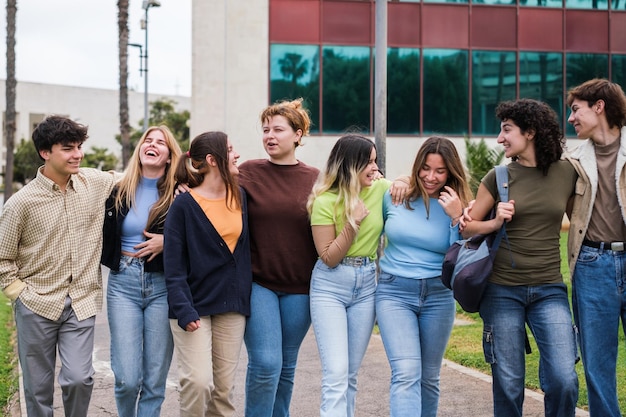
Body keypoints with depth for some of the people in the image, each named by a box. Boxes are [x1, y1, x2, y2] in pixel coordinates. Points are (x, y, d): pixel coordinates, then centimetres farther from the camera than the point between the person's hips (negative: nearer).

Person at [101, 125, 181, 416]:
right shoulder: (119, 192, 5)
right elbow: (103, 237, 15)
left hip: (163, 286, -1)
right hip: (123, 284, 1)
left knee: (155, 379, 2)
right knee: (127, 378, -4)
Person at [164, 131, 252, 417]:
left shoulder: (240, 197, 8)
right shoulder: (183, 205, -7)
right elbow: (174, 266, -10)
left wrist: (246, 298, 6)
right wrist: (184, 310, -19)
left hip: (232, 306, 5)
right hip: (195, 304, -5)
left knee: (224, 387, 7)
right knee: (198, 381, -14)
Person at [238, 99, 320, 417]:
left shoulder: (316, 179, 4)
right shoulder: (248, 173, 0)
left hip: (300, 287, 2)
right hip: (258, 283, -2)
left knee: (286, 365, 12)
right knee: (265, 362, -10)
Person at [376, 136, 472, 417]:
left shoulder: (458, 206, 0)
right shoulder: (394, 197, -1)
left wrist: (456, 218, -15)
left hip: (438, 296, 2)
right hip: (394, 292, -2)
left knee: (428, 377, 12)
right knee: (406, 374, -17)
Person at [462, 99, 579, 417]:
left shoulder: (568, 173, 2)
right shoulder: (499, 177, 0)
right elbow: (466, 227, 7)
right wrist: (496, 222, -10)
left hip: (549, 290, 0)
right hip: (502, 291, 0)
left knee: (564, 381, -10)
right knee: (508, 385, 4)